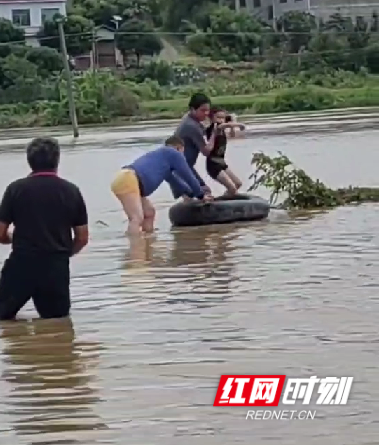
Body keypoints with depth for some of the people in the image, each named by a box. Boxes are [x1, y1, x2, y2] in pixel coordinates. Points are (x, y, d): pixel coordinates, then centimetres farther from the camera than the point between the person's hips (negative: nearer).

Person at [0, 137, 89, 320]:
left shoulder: (16, 189, -3)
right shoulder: (71, 191, 3)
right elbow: (82, 239, 7)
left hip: (21, 264, -1)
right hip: (57, 267, 1)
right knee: (57, 319, 16)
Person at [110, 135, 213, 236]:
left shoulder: (160, 155, 38)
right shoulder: (173, 153, 12)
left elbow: (173, 179, 50)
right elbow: (188, 176, 17)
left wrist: (192, 193, 57)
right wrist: (201, 195, 30)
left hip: (124, 180, 10)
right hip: (128, 181, -10)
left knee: (149, 213, 19)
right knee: (137, 218, -21)